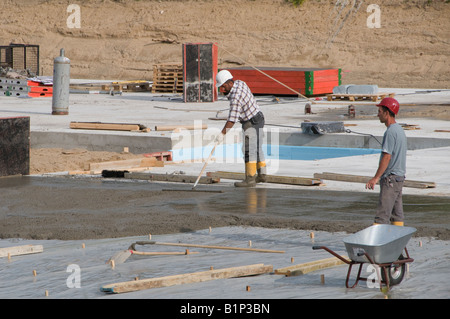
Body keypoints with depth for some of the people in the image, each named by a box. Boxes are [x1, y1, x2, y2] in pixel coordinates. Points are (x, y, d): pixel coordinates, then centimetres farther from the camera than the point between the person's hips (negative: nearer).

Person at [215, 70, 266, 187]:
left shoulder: (236, 98, -27)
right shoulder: (240, 83, 1)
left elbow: (231, 120, -29)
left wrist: (222, 134, -26)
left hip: (252, 123, -11)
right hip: (258, 118, 11)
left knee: (249, 150, -13)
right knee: (257, 148, 18)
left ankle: (250, 179, -17)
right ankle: (261, 174, 28)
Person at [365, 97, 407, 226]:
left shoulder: (391, 132, -15)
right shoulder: (400, 130, 16)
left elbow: (387, 157, -20)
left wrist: (376, 178, -19)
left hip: (390, 178, -10)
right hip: (399, 176, 10)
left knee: (383, 213, -13)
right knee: (396, 213, 10)